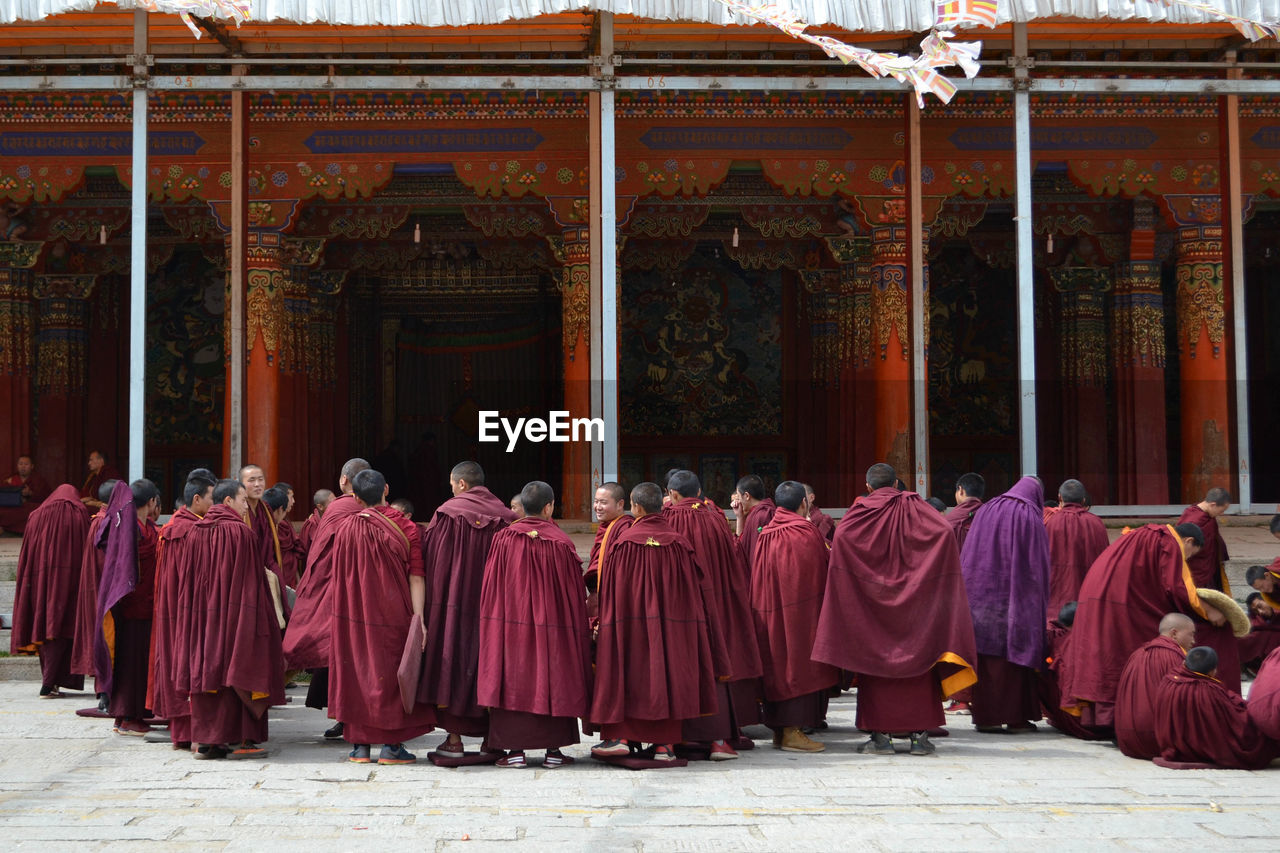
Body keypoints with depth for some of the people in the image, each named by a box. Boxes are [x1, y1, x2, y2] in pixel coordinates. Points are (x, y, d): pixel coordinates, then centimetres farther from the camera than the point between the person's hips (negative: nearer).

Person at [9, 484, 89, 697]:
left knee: (43, 625, 11)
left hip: (41, 578, 3)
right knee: (61, 630, -2)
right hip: (68, 579, -3)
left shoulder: (37, 516, 13)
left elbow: (26, 556, 10)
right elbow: (87, 551, -1)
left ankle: (49, 681, 13)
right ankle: (48, 684, -12)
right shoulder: (80, 514, 5)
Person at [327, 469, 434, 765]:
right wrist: (417, 616, -2)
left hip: (353, 616, 2)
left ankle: (359, 745, 11)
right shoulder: (404, 526, -9)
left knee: (357, 668, 10)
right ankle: (391, 745, 5)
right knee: (389, 672, 7)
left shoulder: (344, 527, -3)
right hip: (392, 615, -2)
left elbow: (338, 577, 7)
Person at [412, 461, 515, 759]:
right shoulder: (505, 518, 1)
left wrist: (421, 611, 3)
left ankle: (454, 740, 5)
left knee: (451, 665, 5)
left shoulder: (447, 514, -6)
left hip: (451, 606, -2)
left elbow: (424, 569, -4)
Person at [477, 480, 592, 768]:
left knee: (514, 679, 6)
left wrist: (496, 625, 10)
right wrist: (578, 625, 8)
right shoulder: (560, 543, -8)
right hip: (551, 626, -1)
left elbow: (491, 588, 0)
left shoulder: (503, 540, -5)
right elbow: (574, 591, -3)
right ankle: (553, 750, 9)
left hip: (511, 623, 1)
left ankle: (515, 749, 4)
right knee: (553, 679, 7)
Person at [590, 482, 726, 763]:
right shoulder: (678, 542, -1)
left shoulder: (624, 543, -9)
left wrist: (603, 621, 7)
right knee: (668, 672, 7)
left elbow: (609, 590, -4)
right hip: (673, 621, 2)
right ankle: (665, 743, 6)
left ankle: (622, 737, 1)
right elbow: (696, 587, 3)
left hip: (632, 622, -2)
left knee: (629, 673, 7)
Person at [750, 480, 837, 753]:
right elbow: (825, 564, -7)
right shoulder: (806, 531, -13)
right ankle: (792, 731, -4)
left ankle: (779, 729, 16)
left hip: (770, 612, 7)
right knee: (799, 663, -2)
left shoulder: (766, 534, 7)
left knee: (778, 664, 11)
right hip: (801, 608, -7)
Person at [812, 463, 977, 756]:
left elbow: (841, 535, -21)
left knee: (876, 665, 4)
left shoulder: (862, 509, -1)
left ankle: (881, 735, 2)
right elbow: (944, 531, -13)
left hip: (872, 601, -1)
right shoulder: (913, 505, 2)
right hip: (915, 601, 1)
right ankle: (919, 734, 6)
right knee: (917, 655, 7)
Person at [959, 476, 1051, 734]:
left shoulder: (985, 512, 9)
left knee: (985, 655, 6)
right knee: (1014, 652, 1)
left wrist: (972, 593, 12)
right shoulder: (1030, 517, -4)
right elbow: (1039, 565, -3)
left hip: (981, 595, 4)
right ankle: (1015, 717, 2)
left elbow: (967, 558, 9)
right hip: (1017, 596, -4)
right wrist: (1039, 600, 4)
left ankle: (985, 715, 7)